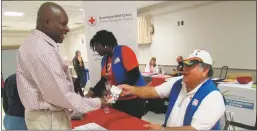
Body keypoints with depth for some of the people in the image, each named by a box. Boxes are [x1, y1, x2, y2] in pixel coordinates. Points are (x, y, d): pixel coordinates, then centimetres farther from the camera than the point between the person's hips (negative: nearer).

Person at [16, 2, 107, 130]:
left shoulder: (35, 43, 9)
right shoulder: (42, 49, -25)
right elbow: (60, 93, -26)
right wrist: (96, 103, -16)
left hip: (45, 114, 10)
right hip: (49, 118, -10)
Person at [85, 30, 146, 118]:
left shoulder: (124, 51, -14)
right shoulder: (104, 59, 6)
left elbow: (134, 76, -19)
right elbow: (103, 80, 14)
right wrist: (91, 93, 4)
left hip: (133, 98, -6)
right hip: (118, 99, 6)